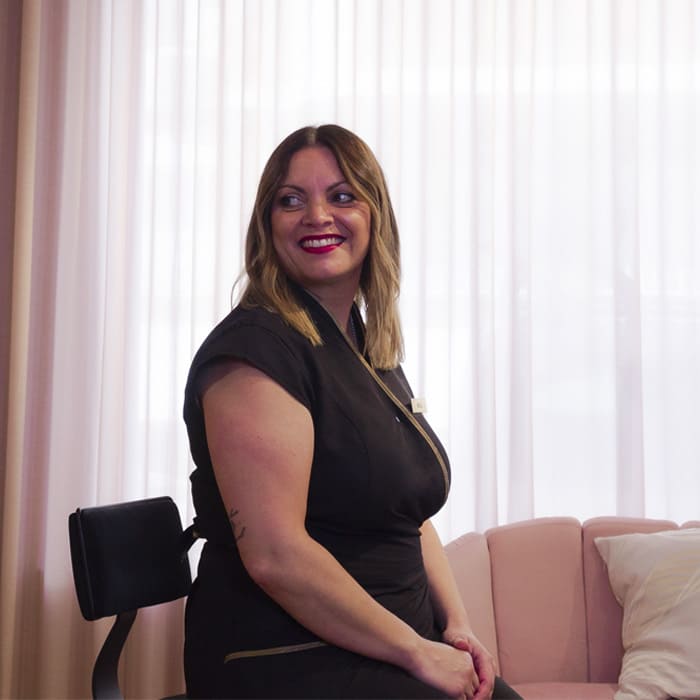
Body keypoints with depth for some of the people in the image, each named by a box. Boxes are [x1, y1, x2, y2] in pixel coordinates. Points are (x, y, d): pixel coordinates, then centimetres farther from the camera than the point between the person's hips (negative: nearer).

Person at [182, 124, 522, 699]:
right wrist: (417, 651, -14)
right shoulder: (253, 347, -14)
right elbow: (275, 555, -21)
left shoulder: (374, 354, 12)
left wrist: (456, 626, 2)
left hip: (388, 646, 7)